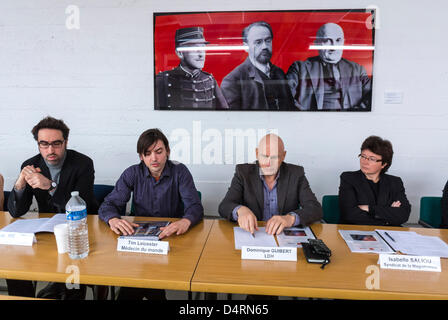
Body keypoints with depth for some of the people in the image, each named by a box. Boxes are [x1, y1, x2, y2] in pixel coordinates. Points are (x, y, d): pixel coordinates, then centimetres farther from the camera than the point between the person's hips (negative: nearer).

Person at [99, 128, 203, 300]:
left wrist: (185, 222, -38)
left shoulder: (180, 171, -5)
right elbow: (108, 204, -3)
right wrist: (113, 219, -28)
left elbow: (195, 206, -14)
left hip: (173, 237, -2)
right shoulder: (133, 173, 1)